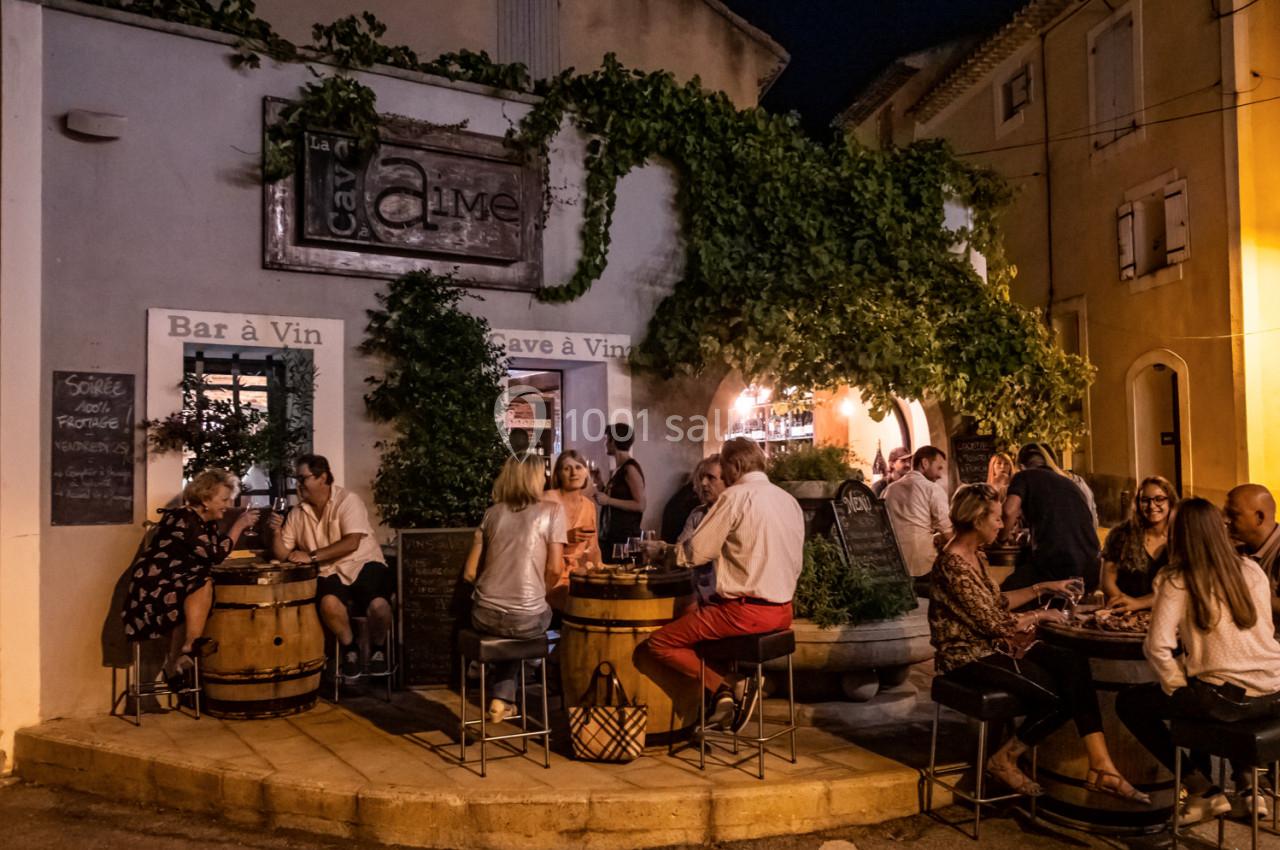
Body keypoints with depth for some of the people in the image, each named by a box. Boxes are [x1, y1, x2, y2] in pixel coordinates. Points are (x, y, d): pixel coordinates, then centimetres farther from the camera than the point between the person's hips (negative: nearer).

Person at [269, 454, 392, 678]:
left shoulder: (347, 500, -9)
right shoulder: (297, 514, 7)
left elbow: (351, 543, -20)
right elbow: (282, 555, 9)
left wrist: (312, 556, -23)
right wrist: (277, 533, -11)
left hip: (363, 565, -3)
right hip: (330, 573, 3)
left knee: (378, 605, -31)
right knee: (329, 603, -32)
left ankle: (378, 650, 3)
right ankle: (349, 649, -2)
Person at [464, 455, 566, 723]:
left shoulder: (493, 512, 8)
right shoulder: (552, 510, -2)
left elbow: (470, 572, 6)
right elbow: (554, 570, -6)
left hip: (484, 616, 4)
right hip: (526, 620, -3)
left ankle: (503, 699, 32)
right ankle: (503, 697, 32)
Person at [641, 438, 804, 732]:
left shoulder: (736, 496, -11)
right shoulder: (789, 500, 11)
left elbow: (694, 552, -12)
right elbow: (795, 564, 15)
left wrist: (660, 550, 6)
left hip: (745, 610, -8)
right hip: (783, 612, 8)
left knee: (659, 643, 3)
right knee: (704, 621, 30)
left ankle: (725, 686, -6)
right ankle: (734, 684, 10)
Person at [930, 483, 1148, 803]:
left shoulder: (974, 555, 9)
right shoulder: (953, 565, -22)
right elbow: (994, 623, -21)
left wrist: (1044, 587, 15)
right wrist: (1040, 615, -5)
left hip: (990, 646, 9)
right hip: (969, 657, -9)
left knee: (1074, 663, -9)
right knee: (1060, 696, -14)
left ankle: (1101, 767, -10)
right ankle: (1003, 760, 6)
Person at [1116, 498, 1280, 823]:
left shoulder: (1176, 580, -9)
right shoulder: (1252, 570, 7)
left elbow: (1157, 646, -17)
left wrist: (1176, 688, 0)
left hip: (1226, 698, -7)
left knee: (1129, 702, 12)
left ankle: (1203, 789, 13)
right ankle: (1245, 780, 38)